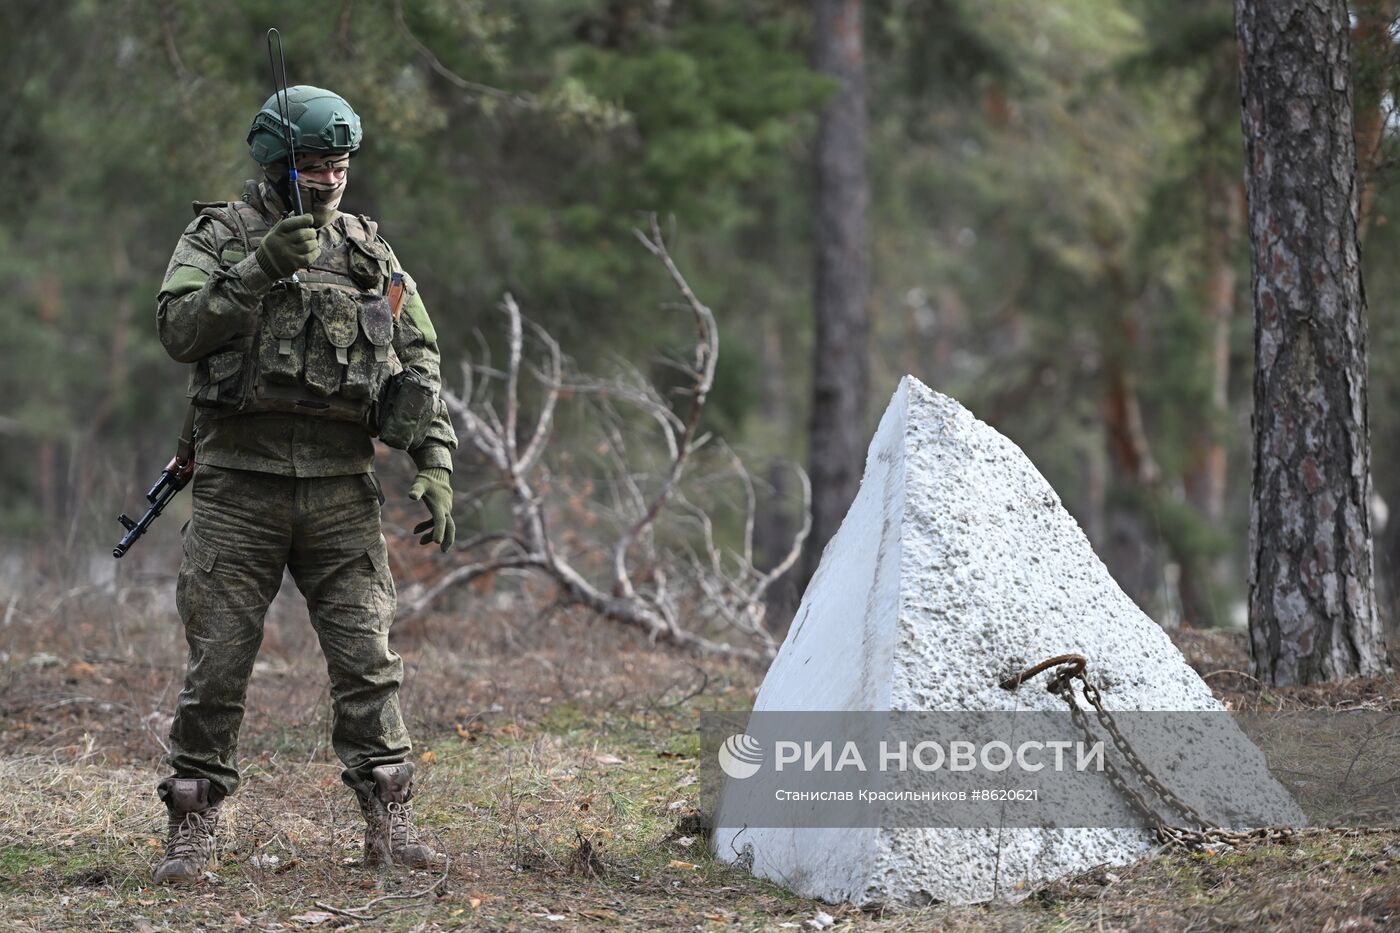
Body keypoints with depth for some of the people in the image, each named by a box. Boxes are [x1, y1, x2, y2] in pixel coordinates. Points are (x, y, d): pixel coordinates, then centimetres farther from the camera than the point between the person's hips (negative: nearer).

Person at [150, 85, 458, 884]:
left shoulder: (369, 251, 13)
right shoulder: (218, 237, 5)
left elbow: (418, 361, 12)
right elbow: (180, 330, -11)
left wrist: (435, 463, 2)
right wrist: (261, 267, -20)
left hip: (341, 485, 2)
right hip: (240, 480, -2)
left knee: (368, 655, -3)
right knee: (218, 662, -1)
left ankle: (389, 819, 3)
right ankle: (194, 827, 6)